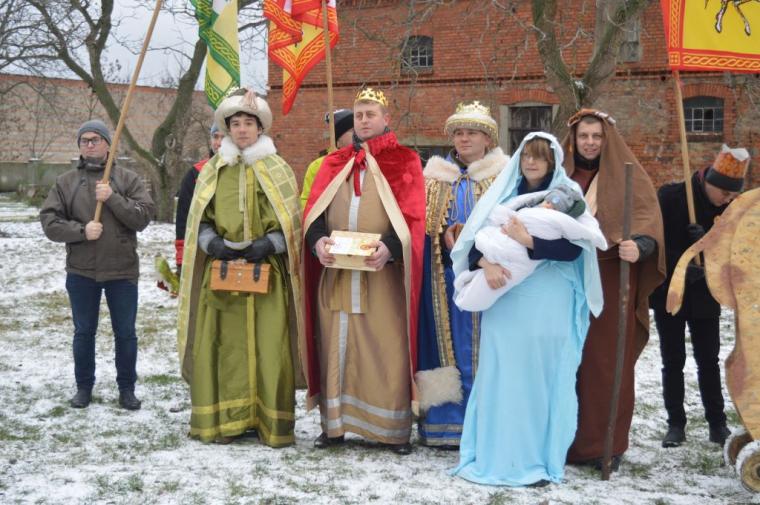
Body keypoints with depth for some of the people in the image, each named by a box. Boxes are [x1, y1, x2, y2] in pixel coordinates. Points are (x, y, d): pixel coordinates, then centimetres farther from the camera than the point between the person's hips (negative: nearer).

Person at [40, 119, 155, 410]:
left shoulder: (128, 179, 0)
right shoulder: (65, 182, 4)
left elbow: (143, 217, -9)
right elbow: (49, 222, -2)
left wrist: (112, 198, -19)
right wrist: (81, 231, -17)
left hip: (122, 270, -1)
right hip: (81, 272, 1)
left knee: (125, 333, 7)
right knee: (84, 332, 12)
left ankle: (126, 388, 20)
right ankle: (84, 386, 26)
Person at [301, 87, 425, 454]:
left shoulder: (404, 162, 6)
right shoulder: (334, 164, 16)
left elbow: (412, 216, -4)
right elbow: (314, 210, 7)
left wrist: (389, 246, -22)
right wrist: (318, 239, -14)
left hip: (383, 275, -3)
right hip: (336, 272, 3)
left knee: (387, 351, -2)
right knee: (337, 348, 5)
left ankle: (394, 429, 5)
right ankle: (334, 424, 13)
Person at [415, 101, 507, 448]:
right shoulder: (436, 175, 13)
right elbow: (423, 223, 11)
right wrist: (445, 238, -8)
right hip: (447, 278, 2)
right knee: (451, 345, 1)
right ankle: (447, 423, 5)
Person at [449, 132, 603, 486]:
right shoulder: (504, 194, 10)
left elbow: (574, 248, -10)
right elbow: (475, 239, 2)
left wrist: (529, 241, -21)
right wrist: (486, 264, -18)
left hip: (548, 306, -2)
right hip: (504, 302, 2)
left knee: (543, 378, 2)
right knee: (501, 375, 2)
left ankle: (539, 459, 11)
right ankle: (496, 454, 12)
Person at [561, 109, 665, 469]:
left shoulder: (627, 175, 2)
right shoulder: (562, 174, 13)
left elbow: (647, 217, -11)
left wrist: (639, 245, -31)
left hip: (610, 280, -3)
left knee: (607, 361, -2)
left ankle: (607, 443, 6)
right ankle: (569, 437, 14)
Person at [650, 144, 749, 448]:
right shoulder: (671, 197, -12)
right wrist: (681, 266, -23)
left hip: (705, 297, 2)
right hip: (668, 294, -2)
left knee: (709, 361, 8)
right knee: (672, 361, 6)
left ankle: (717, 423, 19)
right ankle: (676, 423, 15)